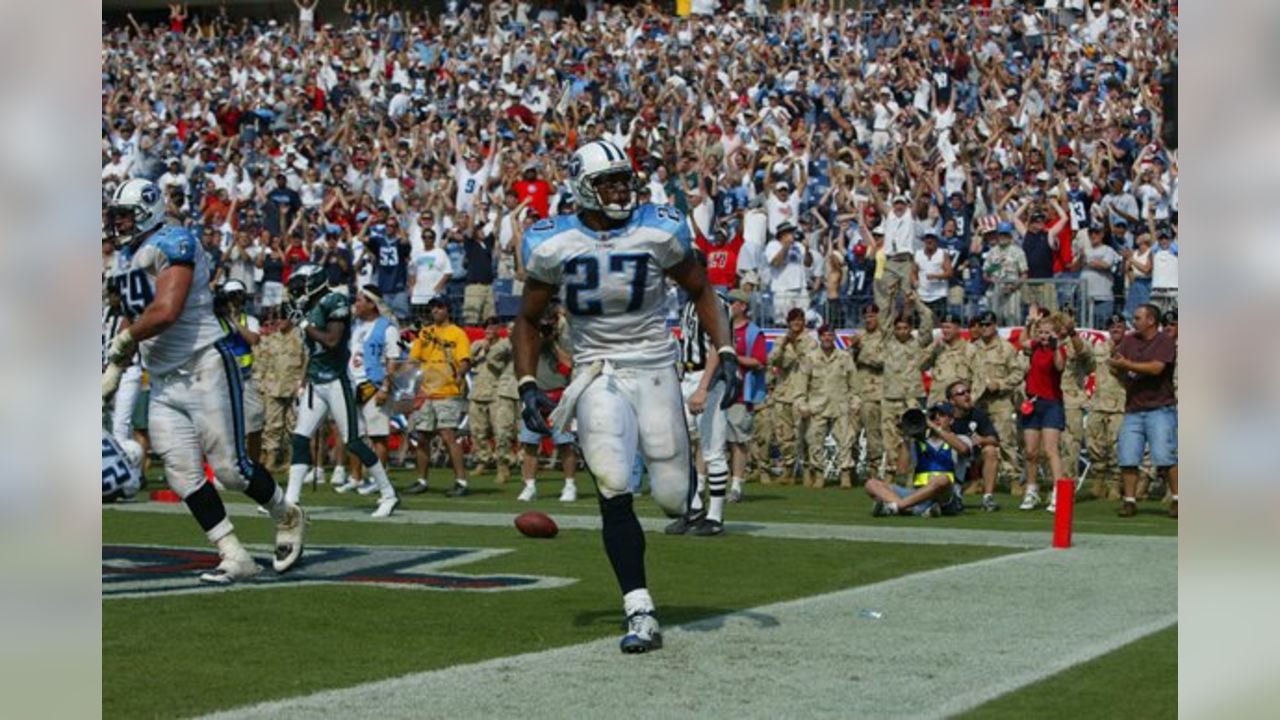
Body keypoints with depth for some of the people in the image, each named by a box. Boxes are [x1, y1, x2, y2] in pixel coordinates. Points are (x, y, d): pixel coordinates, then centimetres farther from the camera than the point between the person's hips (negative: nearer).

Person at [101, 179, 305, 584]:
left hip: (203, 371, -9)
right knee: (183, 477, 1)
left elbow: (165, 312, -24)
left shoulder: (173, 244, -13)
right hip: (163, 383, 9)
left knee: (230, 467, -5)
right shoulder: (128, 258, 16)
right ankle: (235, 558, 5)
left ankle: (287, 517, 20)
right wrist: (114, 369, 19)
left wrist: (122, 341, -9)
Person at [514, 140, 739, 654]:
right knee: (614, 492, -15)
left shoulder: (659, 230, -5)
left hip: (654, 366, 0)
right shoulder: (553, 244, -3)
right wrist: (527, 385, -3)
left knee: (673, 499, -1)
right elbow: (529, 319, 9)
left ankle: (688, 478, 40)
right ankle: (640, 615, -12)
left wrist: (725, 352, -3)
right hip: (598, 374, 0)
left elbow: (700, 290, 9)